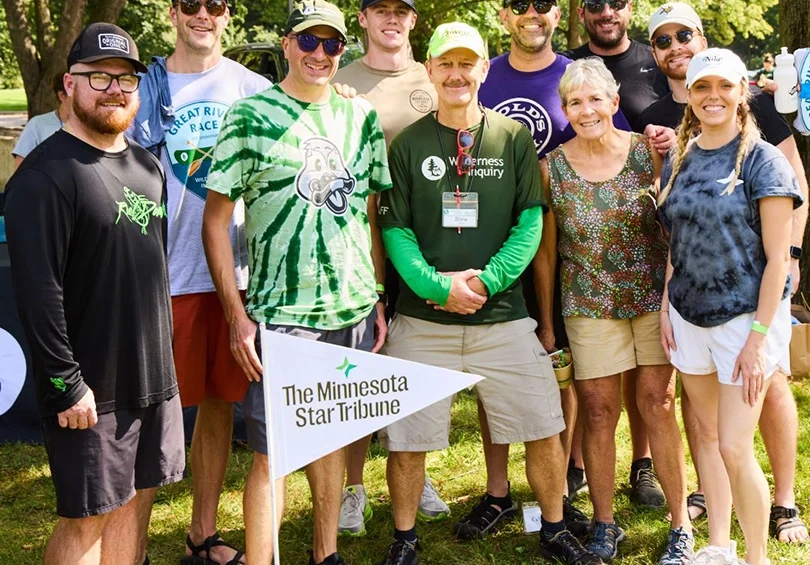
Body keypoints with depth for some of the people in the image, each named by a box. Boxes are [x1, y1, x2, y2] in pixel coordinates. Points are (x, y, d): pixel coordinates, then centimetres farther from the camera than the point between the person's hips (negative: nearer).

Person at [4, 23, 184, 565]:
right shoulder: (46, 173, -14)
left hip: (155, 376, 7)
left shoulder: (147, 164, 11)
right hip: (90, 388, -7)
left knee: (136, 499, 15)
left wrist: (163, 353, 16)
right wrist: (65, 384, -20)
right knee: (88, 517, 3)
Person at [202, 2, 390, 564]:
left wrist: (379, 300, 11)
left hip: (353, 310, 5)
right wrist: (238, 316, -11)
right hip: (281, 313, -5)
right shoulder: (251, 115, -5)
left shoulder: (361, 116, 9)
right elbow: (216, 221, -5)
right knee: (272, 452, -2)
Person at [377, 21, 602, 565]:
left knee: (545, 430, 4)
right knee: (406, 438, 4)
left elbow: (531, 220, 0)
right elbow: (395, 230, -1)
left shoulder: (514, 136, 4)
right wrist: (437, 285, -15)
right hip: (423, 319, 0)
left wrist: (486, 279, -12)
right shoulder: (407, 144, 3)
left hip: (503, 315, 1)